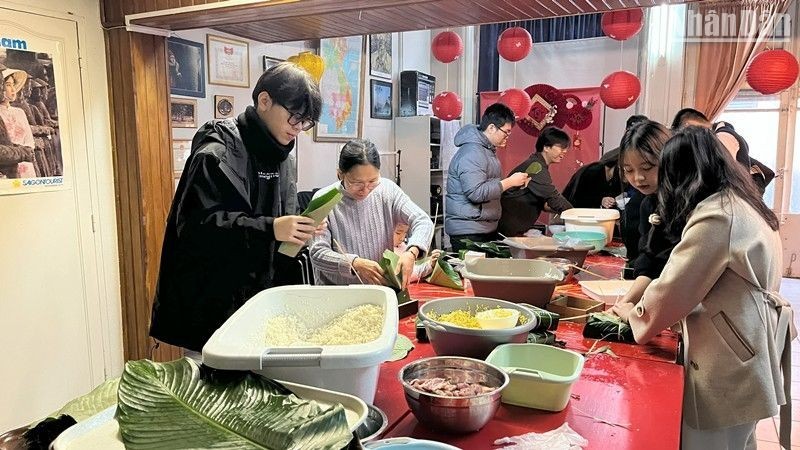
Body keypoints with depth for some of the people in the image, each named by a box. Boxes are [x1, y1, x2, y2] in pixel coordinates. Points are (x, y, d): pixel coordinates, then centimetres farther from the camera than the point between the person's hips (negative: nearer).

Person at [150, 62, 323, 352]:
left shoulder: (281, 156, 9)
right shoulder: (217, 153, -16)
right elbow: (195, 225, -24)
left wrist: (299, 229, -5)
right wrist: (269, 229, -32)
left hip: (259, 293, 7)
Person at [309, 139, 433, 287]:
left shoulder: (387, 190, -1)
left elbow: (423, 222, -4)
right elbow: (317, 253, -12)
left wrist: (412, 253, -24)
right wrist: (355, 264, -28)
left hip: (383, 288, 1)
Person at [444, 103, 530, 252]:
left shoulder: (488, 149, 17)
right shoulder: (471, 153, -17)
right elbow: (477, 193, -26)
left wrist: (515, 183, 15)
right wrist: (510, 182, -19)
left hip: (487, 229, 10)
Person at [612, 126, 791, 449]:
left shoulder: (717, 217, -20)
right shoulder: (741, 206, 10)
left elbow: (673, 289, -16)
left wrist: (634, 313, 2)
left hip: (727, 368, -9)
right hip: (742, 357, 9)